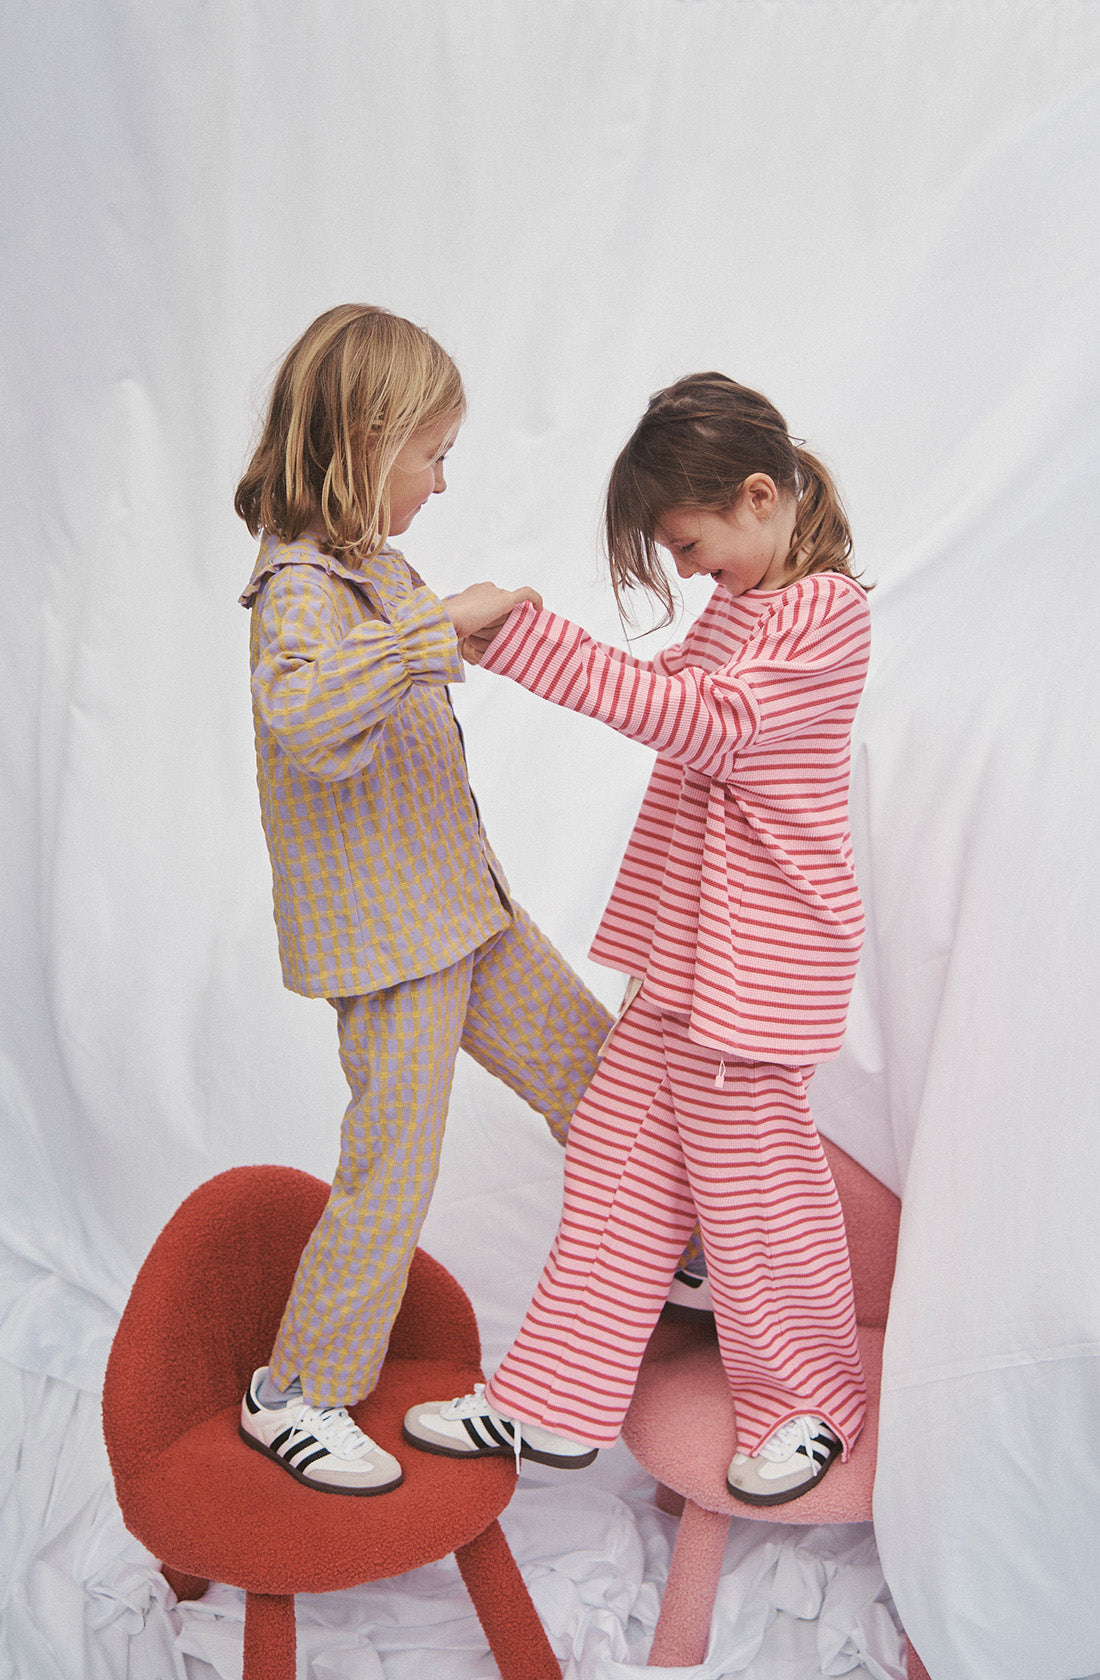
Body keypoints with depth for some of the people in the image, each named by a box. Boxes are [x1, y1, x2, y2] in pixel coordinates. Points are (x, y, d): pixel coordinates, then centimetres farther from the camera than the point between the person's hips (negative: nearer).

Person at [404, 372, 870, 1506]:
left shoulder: (824, 610, -15)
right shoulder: (740, 603, 14)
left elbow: (708, 724, -26)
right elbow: (677, 692, 28)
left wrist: (529, 641, -29)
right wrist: (555, 650, 10)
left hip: (762, 945, -9)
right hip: (684, 942, 9)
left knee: (748, 1170, 3)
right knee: (619, 1154, 11)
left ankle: (810, 1400, 28)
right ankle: (557, 1401, 21)